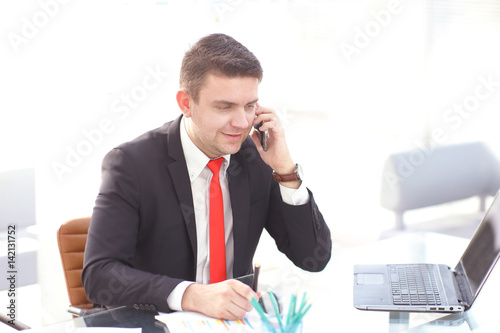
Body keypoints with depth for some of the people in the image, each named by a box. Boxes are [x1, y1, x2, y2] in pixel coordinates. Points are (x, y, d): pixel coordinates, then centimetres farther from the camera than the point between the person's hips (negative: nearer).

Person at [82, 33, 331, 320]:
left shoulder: (256, 157, -1)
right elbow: (99, 274, -20)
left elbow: (315, 259, -1)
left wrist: (285, 169, -12)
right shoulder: (132, 164, -12)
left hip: (236, 318, 2)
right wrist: (192, 295, -33)